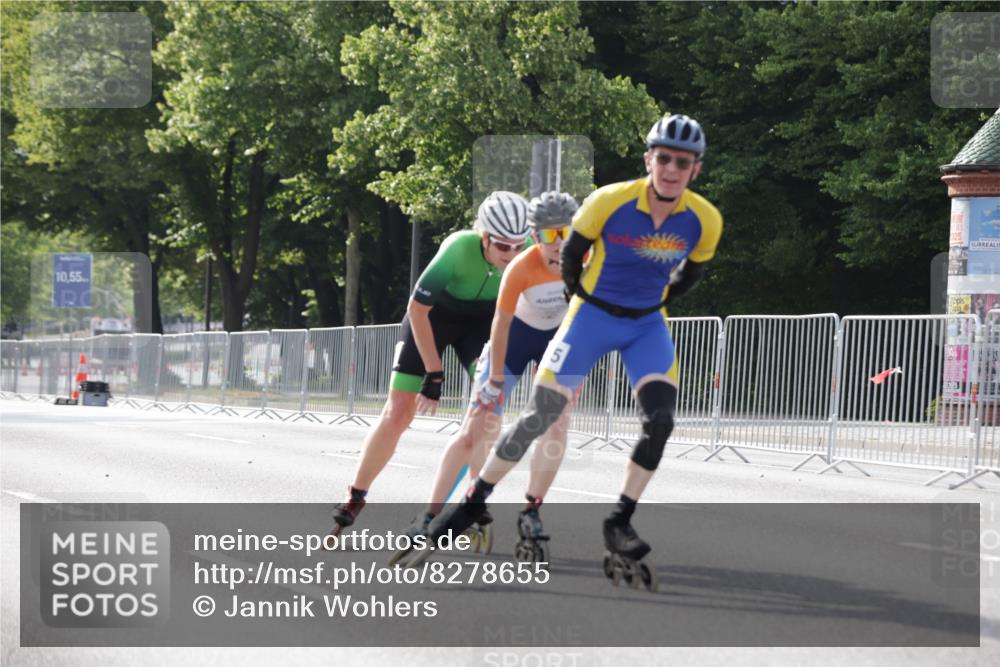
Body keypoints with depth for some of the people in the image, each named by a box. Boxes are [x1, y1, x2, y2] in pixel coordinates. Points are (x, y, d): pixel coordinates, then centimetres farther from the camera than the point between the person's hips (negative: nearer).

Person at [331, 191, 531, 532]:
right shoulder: (459, 250, -37)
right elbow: (417, 309, -26)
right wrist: (434, 374, -24)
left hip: (482, 318, 3)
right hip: (433, 315, -3)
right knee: (398, 414, -5)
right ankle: (354, 500, 10)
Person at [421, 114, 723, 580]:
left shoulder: (705, 221, -14)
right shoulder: (609, 202, -22)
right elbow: (572, 250, -3)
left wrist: (657, 302, 13)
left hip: (647, 326, 2)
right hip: (592, 315, -2)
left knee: (659, 422, -18)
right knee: (538, 418, -6)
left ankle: (620, 523, -6)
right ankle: (473, 502, 9)